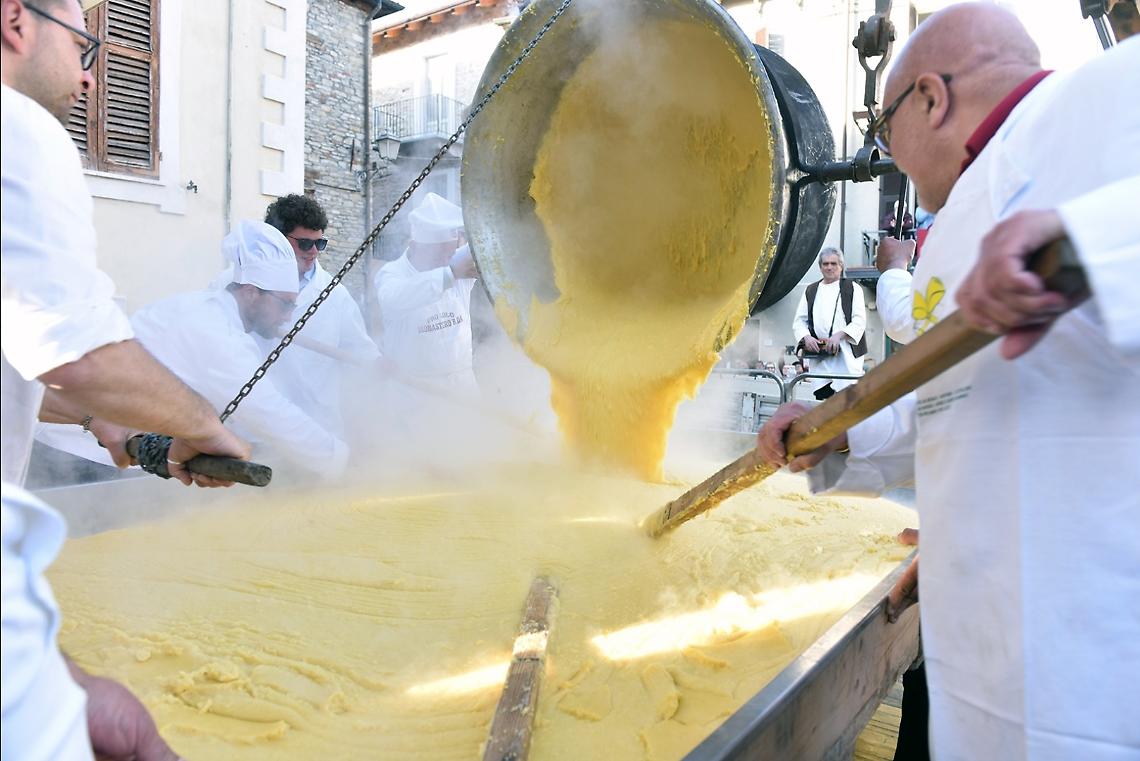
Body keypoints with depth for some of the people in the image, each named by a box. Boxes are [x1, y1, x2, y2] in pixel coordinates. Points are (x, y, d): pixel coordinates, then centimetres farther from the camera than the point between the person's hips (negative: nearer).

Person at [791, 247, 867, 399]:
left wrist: (839, 335, -18)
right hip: (819, 356, 3)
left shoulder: (852, 289, 8)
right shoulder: (810, 291, 18)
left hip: (846, 356, -3)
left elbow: (860, 320, -2)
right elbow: (799, 321, 14)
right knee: (821, 398, 0)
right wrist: (806, 337, -7)